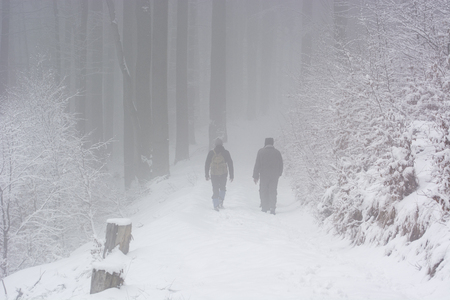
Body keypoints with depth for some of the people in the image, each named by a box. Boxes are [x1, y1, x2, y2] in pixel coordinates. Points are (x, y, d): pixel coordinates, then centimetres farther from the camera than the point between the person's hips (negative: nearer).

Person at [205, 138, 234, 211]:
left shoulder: (211, 153, -1)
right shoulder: (226, 153, -2)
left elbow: (207, 164, 3)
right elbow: (230, 164, 0)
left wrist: (207, 175, 12)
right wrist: (231, 175, 6)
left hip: (214, 174, 0)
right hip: (223, 174, 0)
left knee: (215, 190, 6)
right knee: (223, 188, 21)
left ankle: (216, 205, -3)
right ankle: (221, 201, 5)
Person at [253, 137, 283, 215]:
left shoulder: (261, 152, -4)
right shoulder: (277, 152, 4)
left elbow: (257, 165, -5)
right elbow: (281, 165, 12)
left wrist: (255, 176, 0)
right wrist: (278, 174, 25)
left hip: (264, 175, -2)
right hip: (274, 176, 2)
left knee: (263, 191, 6)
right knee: (273, 191, 3)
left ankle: (265, 207, 6)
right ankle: (272, 207, -9)